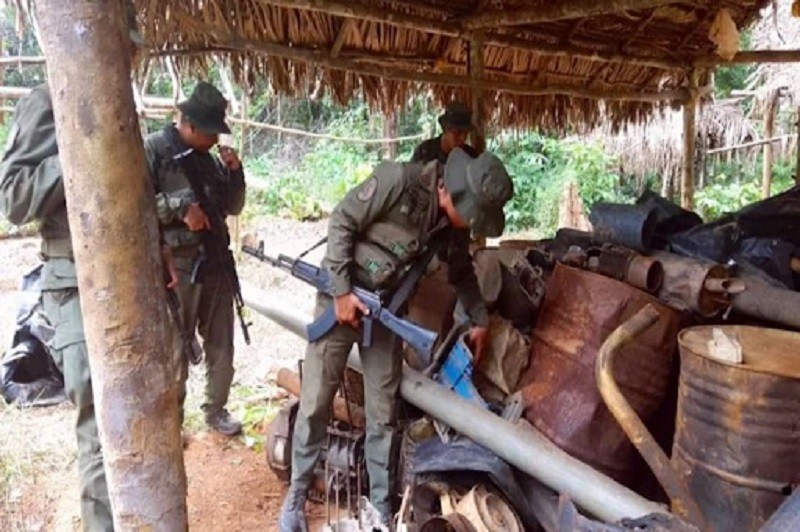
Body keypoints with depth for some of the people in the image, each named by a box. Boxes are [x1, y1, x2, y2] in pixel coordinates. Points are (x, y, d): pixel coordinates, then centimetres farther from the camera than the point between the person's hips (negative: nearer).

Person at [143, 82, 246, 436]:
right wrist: (180, 207, -21)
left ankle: (216, 409, 31)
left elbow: (234, 207, 17)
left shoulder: (210, 156, 13)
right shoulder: (153, 149, -6)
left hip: (216, 262, 6)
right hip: (177, 266, -6)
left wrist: (235, 171, 2)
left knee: (221, 345, 14)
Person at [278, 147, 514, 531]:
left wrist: (480, 319, 15)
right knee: (316, 401, 1)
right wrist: (342, 291, -18)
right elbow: (341, 222, -18)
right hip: (342, 292, -4)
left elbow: (461, 271, 14)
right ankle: (297, 494, 21)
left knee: (383, 410, 7)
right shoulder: (398, 181, -24)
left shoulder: (455, 221, -4)